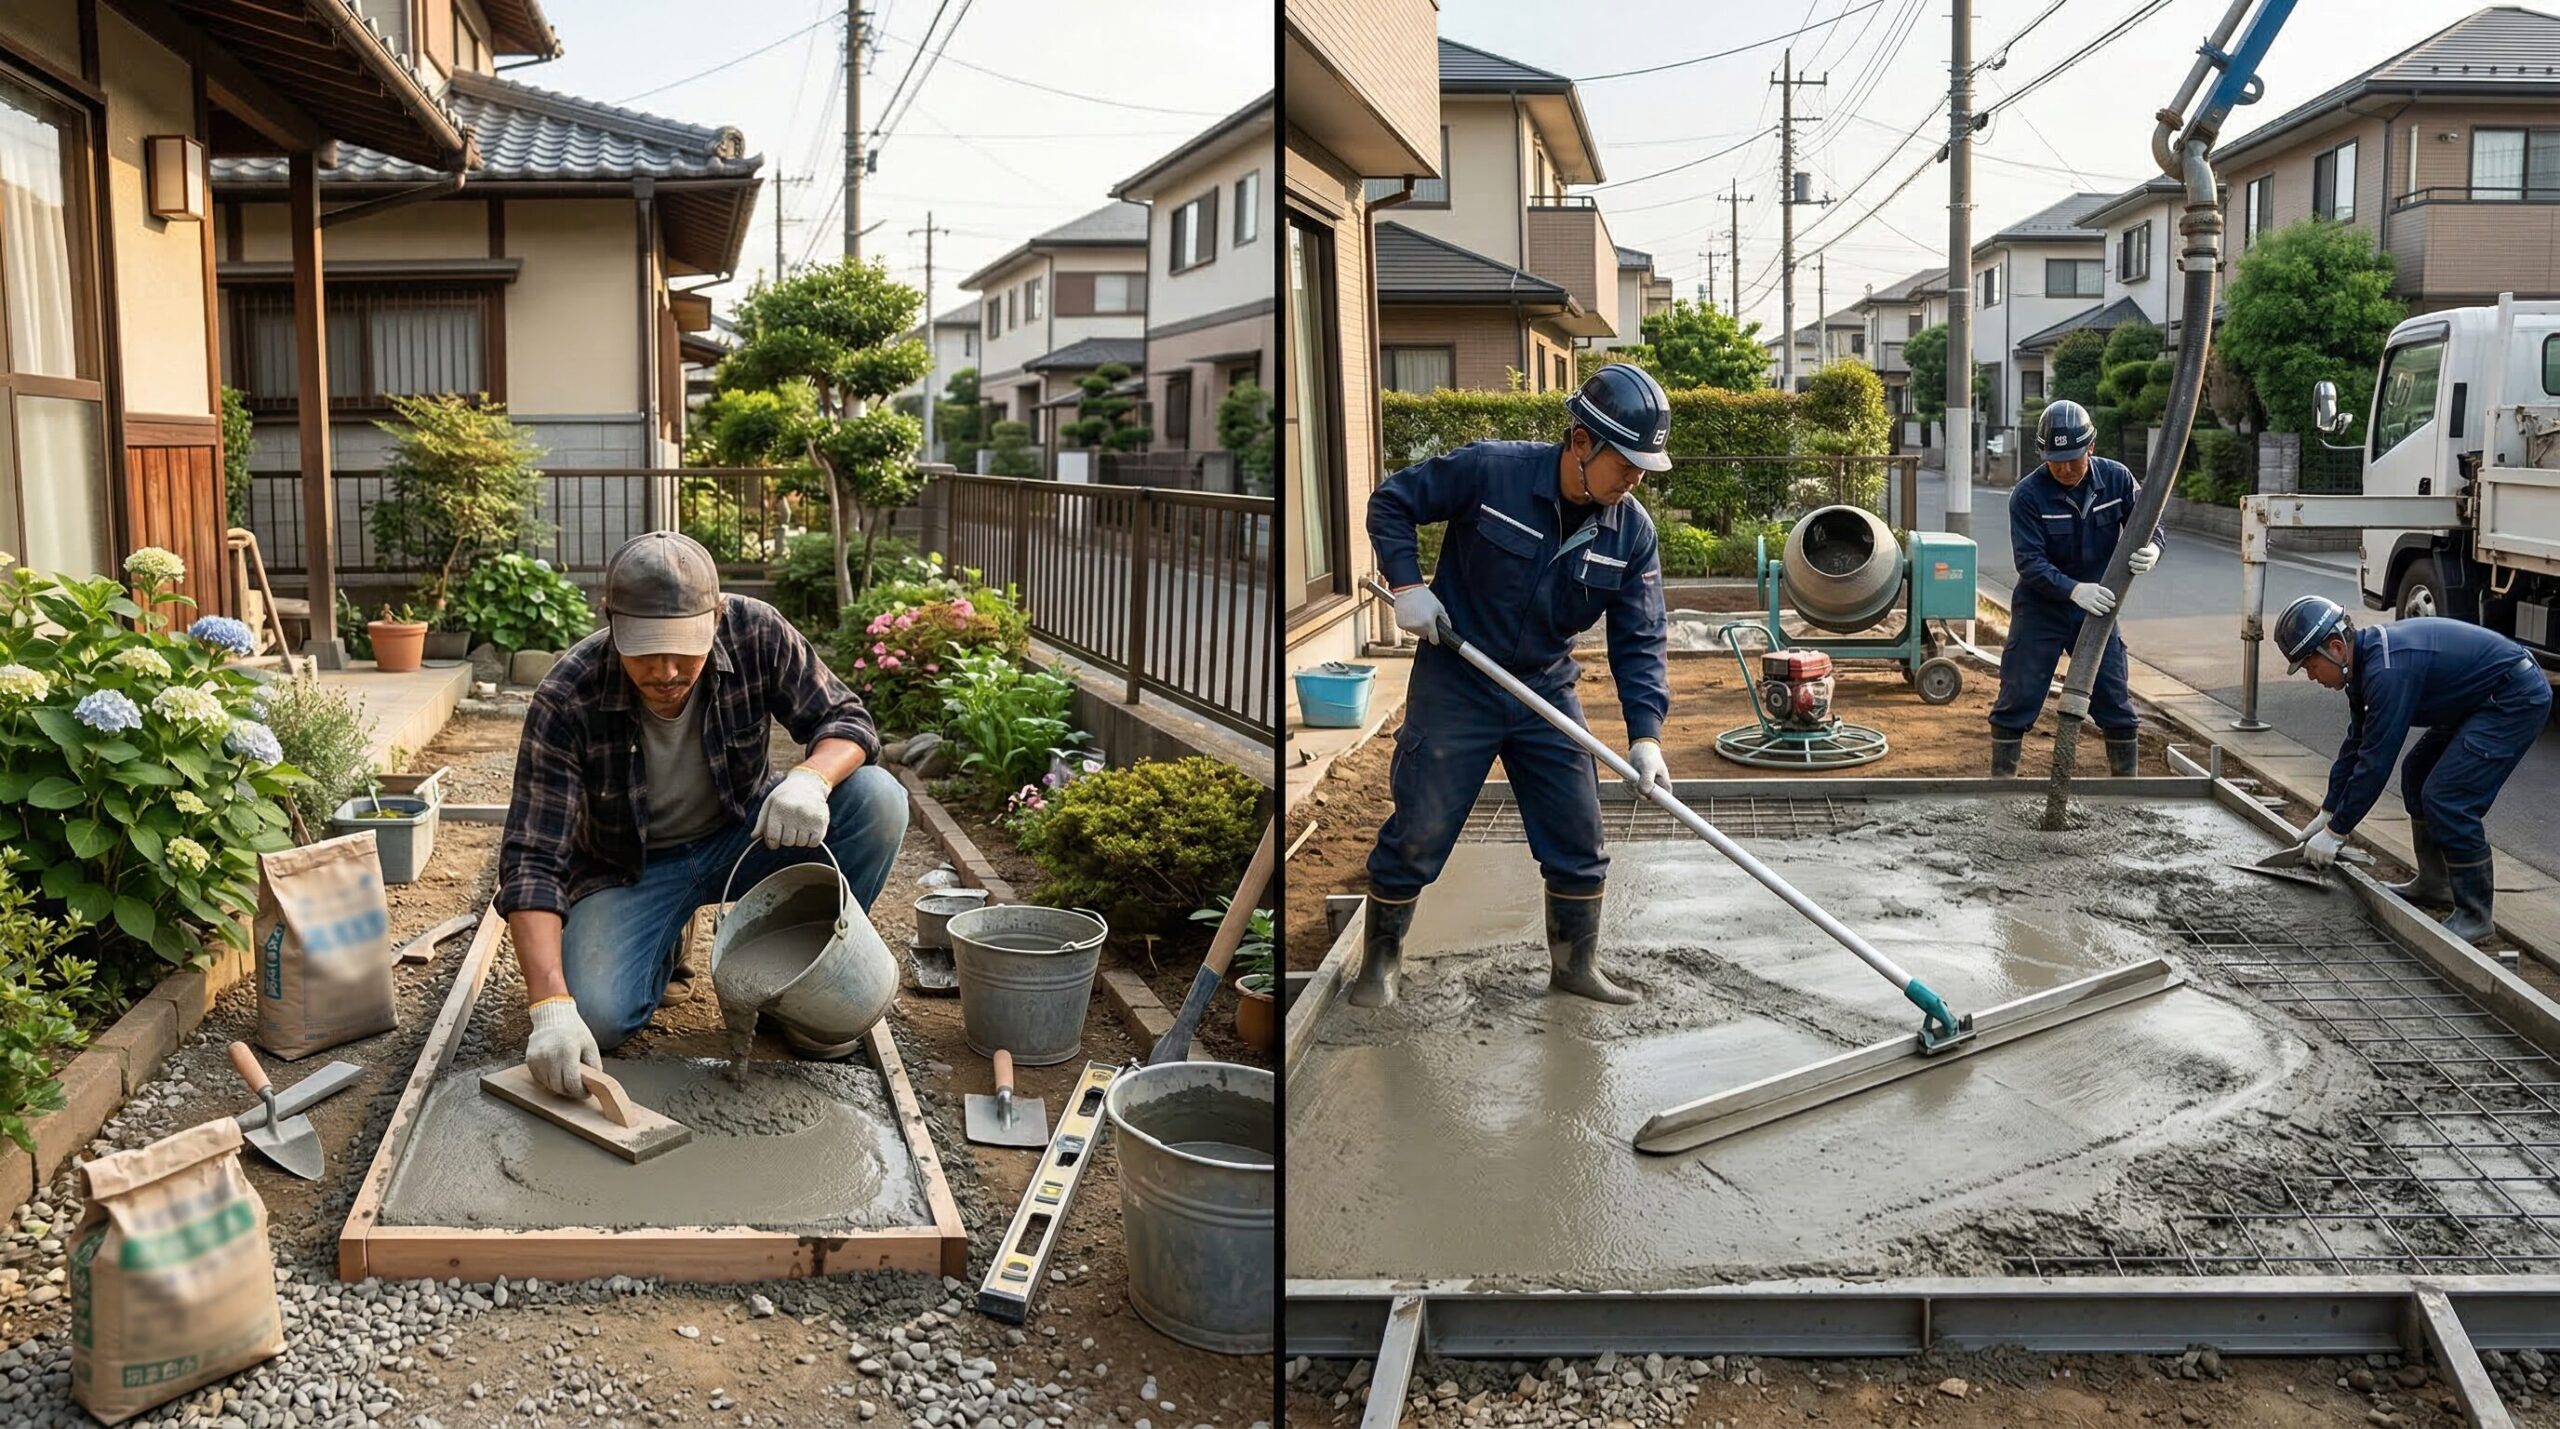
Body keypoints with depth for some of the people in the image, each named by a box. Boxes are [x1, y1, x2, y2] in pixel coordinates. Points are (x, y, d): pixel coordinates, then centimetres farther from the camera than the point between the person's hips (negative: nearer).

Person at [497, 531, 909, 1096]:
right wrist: (550, 1005, -40)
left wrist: (811, 777, -39)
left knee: (876, 799, -24)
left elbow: (846, 719, -13)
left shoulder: (756, 633, -23)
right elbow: (531, 860, -28)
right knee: (595, 1017, -26)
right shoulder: (567, 700, -28)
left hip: (743, 834, 2)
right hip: (630, 868, -1)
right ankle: (663, 948, 12)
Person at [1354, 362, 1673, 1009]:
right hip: (1455, 683, -4)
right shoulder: (1488, 470, -19)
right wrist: (1407, 584, -19)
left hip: (1547, 691, 4)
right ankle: (1381, 960, 20)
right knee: (1417, 833, 1)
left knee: (1578, 836, 7)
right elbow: (1392, 502, -7)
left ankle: (1576, 963, 26)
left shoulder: (1632, 531, -7)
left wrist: (1646, 733, -15)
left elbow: (1641, 639, -5)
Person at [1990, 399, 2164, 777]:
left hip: (2097, 607, 3)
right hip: (2040, 609, -3)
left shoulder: (2116, 478, -7)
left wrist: (2150, 550, -26)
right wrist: (2074, 589, -37)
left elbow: (2148, 526, -1)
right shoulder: (2027, 495, -17)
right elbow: (2030, 562, -22)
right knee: (2018, 700, 0)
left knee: (2116, 702, 8)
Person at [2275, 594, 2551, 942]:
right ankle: (2434, 885, 27)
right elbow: (2356, 745, 14)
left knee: (2446, 797, -16)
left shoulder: (2388, 672, -28)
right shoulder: (2366, 660, 3)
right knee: (2417, 774, 16)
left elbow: (2375, 762, -25)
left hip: (2517, 699, -11)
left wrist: (2335, 832, -17)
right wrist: (2327, 814, 17)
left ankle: (2474, 915, -6)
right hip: (2482, 700, 11)